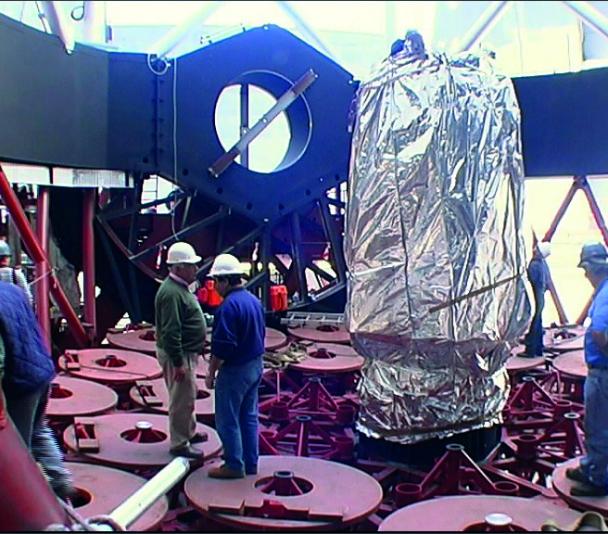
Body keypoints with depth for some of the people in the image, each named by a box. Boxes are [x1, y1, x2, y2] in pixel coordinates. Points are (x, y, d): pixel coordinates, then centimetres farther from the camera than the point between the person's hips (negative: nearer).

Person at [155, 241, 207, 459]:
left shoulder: (180, 287, 10)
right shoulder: (171, 293, -23)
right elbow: (170, 332, -27)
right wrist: (178, 363, -26)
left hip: (187, 352, 11)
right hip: (178, 354, -11)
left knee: (189, 395, 23)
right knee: (181, 400, -1)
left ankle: (189, 432, 38)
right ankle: (179, 444, 10)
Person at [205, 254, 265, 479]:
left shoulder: (228, 306, -21)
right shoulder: (254, 301, 7)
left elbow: (222, 346, -23)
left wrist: (211, 373, -13)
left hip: (235, 370, -9)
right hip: (255, 365, 9)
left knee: (228, 420, 3)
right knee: (249, 416, 15)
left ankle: (234, 466, 10)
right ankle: (250, 463, 23)